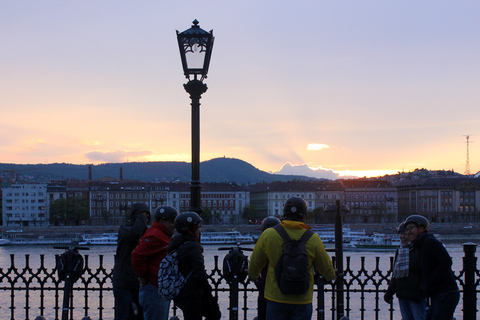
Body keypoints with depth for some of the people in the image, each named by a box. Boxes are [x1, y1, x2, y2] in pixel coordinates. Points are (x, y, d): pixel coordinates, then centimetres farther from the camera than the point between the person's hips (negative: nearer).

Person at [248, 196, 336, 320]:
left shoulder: (268, 235, -6)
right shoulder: (313, 239, -7)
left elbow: (255, 262, 7)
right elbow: (326, 268, 6)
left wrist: (253, 275, 30)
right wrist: (331, 276, 30)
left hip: (276, 297, 0)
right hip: (302, 300, 0)